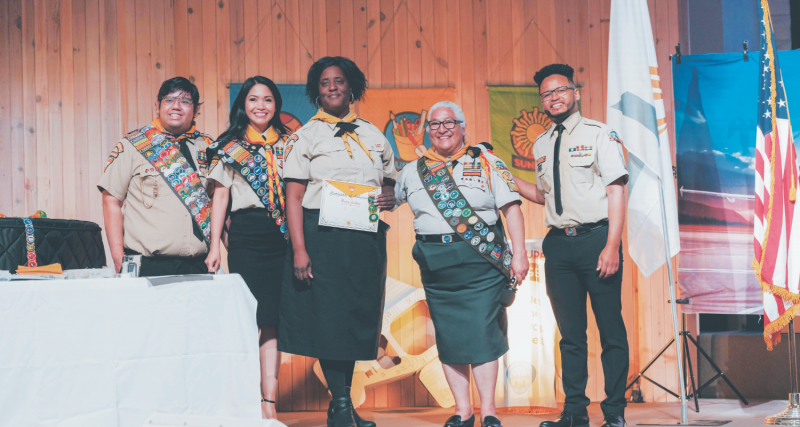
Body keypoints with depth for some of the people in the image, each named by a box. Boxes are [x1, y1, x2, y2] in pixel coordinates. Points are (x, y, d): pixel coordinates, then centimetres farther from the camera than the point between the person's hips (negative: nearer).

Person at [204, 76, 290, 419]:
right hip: (247, 236, -2)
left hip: (284, 236, 2)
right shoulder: (230, 147, 8)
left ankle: (269, 400, 3)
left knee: (273, 319, 1)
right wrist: (214, 246, -1)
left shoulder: (287, 144, 13)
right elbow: (220, 197, 6)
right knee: (248, 319, -5)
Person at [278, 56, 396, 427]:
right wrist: (298, 250, -14)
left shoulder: (373, 135, 15)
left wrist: (390, 197, -3)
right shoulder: (305, 136, 3)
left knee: (359, 316, 6)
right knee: (328, 316, -6)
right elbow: (293, 197, -4)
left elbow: (390, 183, 23)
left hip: (366, 239, 4)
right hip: (322, 235, -4)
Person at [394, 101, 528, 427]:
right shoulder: (413, 171, 12)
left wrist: (519, 254, -7)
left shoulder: (485, 162, 4)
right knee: (448, 336, 4)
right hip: (436, 263, 3)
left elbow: (511, 207, 1)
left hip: (481, 259, -3)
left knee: (482, 332, -7)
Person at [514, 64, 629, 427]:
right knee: (570, 332, 9)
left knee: (611, 329, 0)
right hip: (559, 244, 5)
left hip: (596, 239, -5)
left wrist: (612, 246, -15)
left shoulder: (598, 134, -1)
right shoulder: (541, 145, 15)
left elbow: (616, 192, -6)